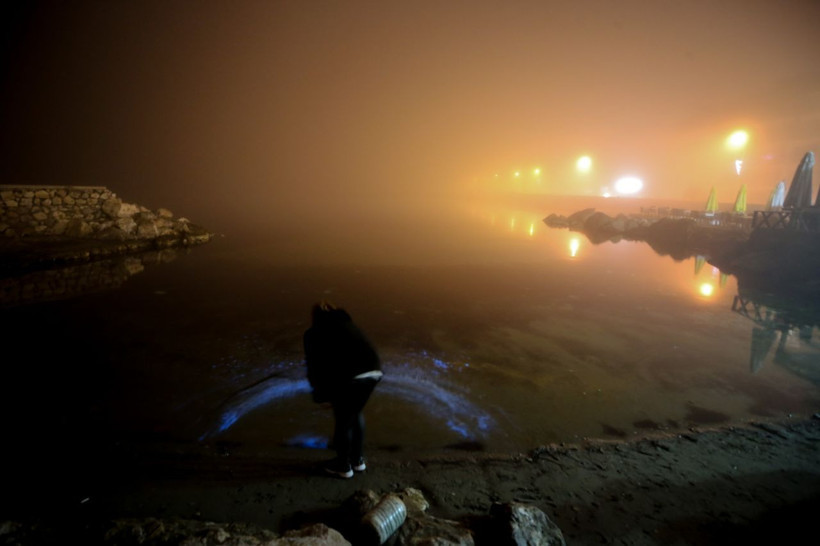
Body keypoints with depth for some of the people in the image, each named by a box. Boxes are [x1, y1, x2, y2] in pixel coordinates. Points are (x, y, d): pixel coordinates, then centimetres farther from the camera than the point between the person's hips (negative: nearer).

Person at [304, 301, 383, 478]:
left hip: (349, 377, -5)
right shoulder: (348, 324, 29)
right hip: (374, 371, 5)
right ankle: (358, 460, 43)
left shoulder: (314, 333, 15)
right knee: (356, 413, 29)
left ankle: (344, 466, 39)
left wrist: (321, 395, 29)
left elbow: (314, 366, 15)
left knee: (343, 420, 19)